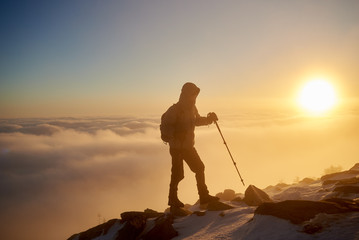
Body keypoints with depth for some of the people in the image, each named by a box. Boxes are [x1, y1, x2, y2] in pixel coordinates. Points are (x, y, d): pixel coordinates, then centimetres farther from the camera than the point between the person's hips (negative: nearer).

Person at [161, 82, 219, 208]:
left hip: (189, 146, 8)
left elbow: (197, 120, 23)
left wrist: (208, 119, 8)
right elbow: (165, 125, -21)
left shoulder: (192, 108, 8)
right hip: (177, 147, -8)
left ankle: (204, 196, 21)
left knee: (199, 168, 10)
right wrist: (175, 135, -27)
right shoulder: (175, 109, -17)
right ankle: (173, 198, 20)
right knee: (178, 173, 0)